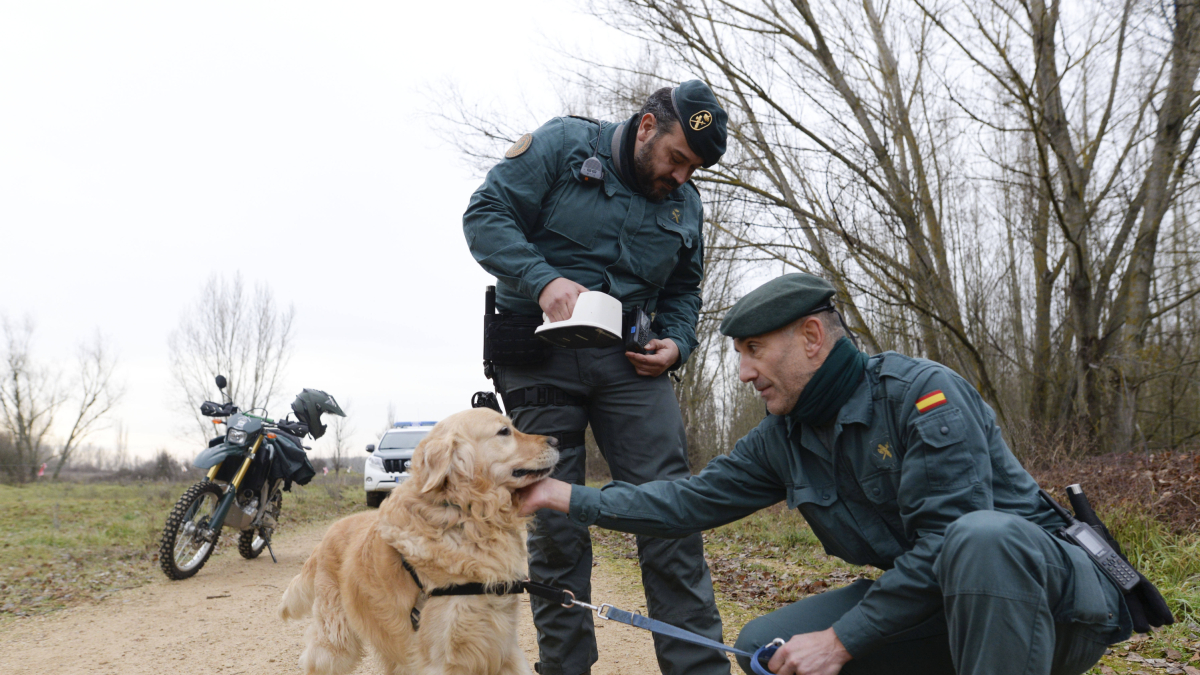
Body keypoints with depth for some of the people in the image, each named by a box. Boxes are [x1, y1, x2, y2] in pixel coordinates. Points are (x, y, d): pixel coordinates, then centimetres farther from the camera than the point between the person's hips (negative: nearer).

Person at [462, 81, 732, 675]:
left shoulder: (685, 203, 13)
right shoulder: (563, 146, -1)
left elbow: (683, 291, 23)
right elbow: (485, 214, -7)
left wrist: (676, 342, 2)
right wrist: (544, 279, -22)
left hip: (627, 359, 4)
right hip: (540, 358, -3)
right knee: (554, 520, -1)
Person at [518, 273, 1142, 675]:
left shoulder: (921, 393, -20)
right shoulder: (782, 440, 3)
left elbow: (946, 539, -26)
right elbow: (693, 501, 4)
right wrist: (565, 497, -2)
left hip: (1053, 592, -7)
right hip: (919, 603, 8)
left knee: (980, 538, -40)